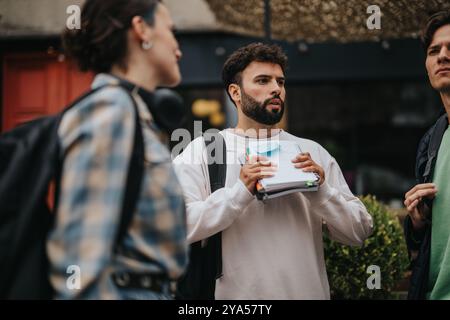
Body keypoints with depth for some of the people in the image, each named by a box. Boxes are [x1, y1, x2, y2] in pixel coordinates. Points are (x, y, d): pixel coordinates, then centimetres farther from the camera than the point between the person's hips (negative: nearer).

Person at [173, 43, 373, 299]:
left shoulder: (312, 153, 7)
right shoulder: (201, 152, -2)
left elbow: (359, 232, 4)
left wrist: (322, 192, -12)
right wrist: (241, 192, -23)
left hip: (309, 290, 3)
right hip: (234, 293, -3)